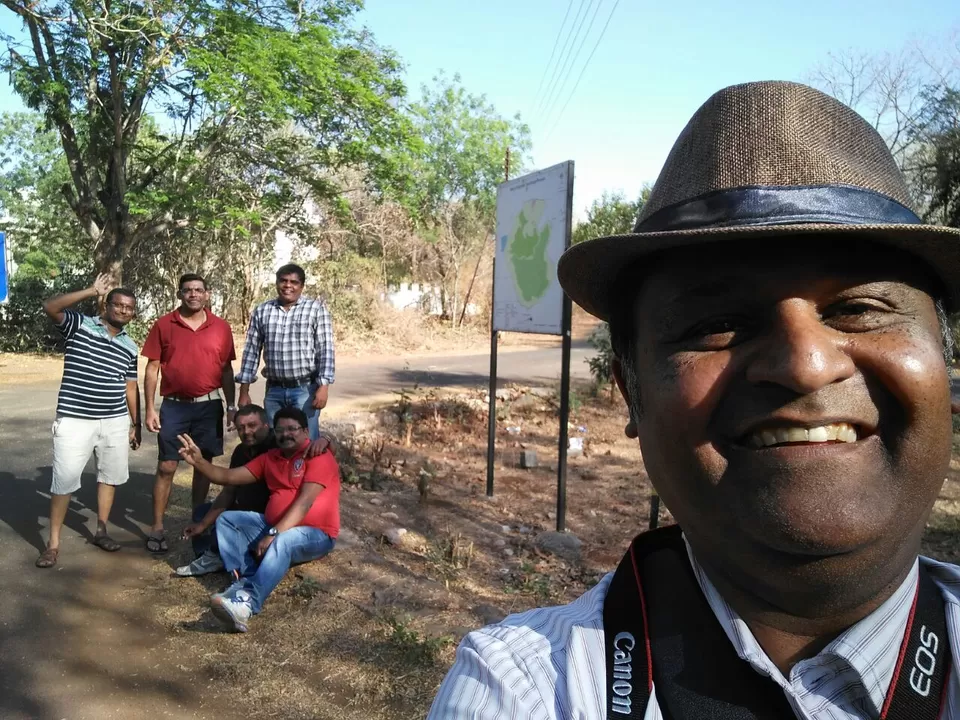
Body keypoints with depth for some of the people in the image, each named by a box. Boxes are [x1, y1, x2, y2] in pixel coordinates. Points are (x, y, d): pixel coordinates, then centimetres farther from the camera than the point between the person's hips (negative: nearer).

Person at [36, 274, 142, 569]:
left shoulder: (129, 346, 10)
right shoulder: (79, 325, -2)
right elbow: (50, 307, -21)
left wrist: (135, 424, 13)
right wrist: (91, 291, -22)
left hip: (116, 421, 5)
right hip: (74, 420, -4)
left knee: (110, 475, 13)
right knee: (64, 479, -1)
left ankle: (101, 531, 29)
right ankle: (53, 543, 11)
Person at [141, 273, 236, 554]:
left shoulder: (221, 327, 3)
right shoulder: (163, 325, -1)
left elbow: (226, 370, 8)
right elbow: (152, 368, 1)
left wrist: (231, 406, 5)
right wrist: (150, 408, -4)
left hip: (209, 405, 1)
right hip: (174, 406, -1)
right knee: (166, 467, 2)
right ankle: (157, 529, 10)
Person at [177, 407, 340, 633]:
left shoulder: (318, 456, -12)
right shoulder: (270, 458, 11)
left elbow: (304, 502, -23)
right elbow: (228, 477, 8)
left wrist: (274, 534, -30)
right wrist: (199, 462, -9)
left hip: (315, 534, -8)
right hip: (273, 526, 8)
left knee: (282, 542, -39)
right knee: (227, 520, -4)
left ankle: (247, 602, -55)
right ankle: (242, 583, -25)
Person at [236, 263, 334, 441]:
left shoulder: (317, 309, -2)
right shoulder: (262, 311, 8)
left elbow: (326, 350, -6)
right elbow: (251, 351, 10)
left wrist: (323, 386, -14)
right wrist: (244, 390, 7)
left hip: (305, 389, -3)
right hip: (274, 390, 3)